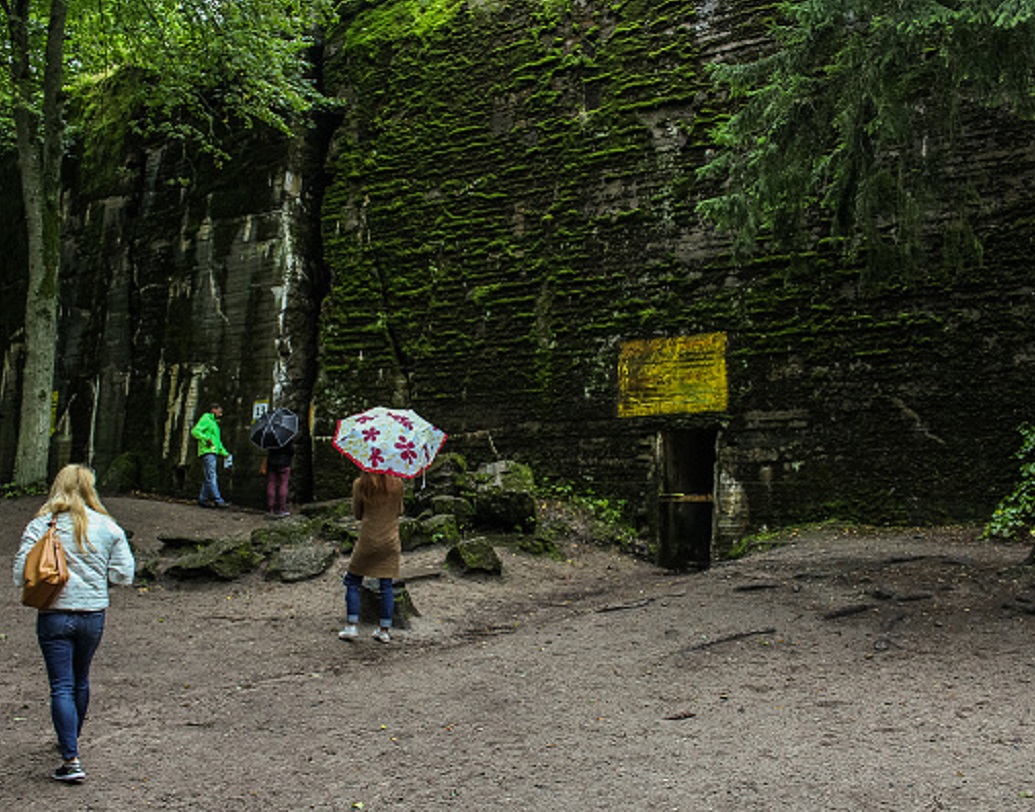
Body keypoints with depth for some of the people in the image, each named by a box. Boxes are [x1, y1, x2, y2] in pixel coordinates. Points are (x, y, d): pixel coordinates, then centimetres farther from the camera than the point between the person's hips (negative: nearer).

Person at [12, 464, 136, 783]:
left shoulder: (40, 526, -7)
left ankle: (71, 759, -6)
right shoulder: (108, 527, -2)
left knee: (61, 687, 0)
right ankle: (71, 739, 43)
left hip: (55, 615, -3)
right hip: (94, 614, 3)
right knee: (80, 680, 22)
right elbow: (124, 575, -2)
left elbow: (21, 576, -10)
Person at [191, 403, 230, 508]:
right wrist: (206, 438, -24)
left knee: (208, 478, 7)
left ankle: (202, 499, 9)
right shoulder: (206, 419, -1)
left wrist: (225, 453, 22)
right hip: (207, 452, -10)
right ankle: (217, 500, -23)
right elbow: (195, 431, -14)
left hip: (213, 453, 10)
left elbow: (218, 441, 31)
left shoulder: (214, 423, 27)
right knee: (211, 477, -15)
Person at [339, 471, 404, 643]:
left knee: (353, 581, 12)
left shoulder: (360, 485, -8)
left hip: (368, 539, -1)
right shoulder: (396, 483, -6)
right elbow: (399, 511, 6)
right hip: (391, 540, 2)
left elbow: (357, 514, 1)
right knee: (386, 584, 9)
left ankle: (351, 626, 7)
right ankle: (384, 630, 11)